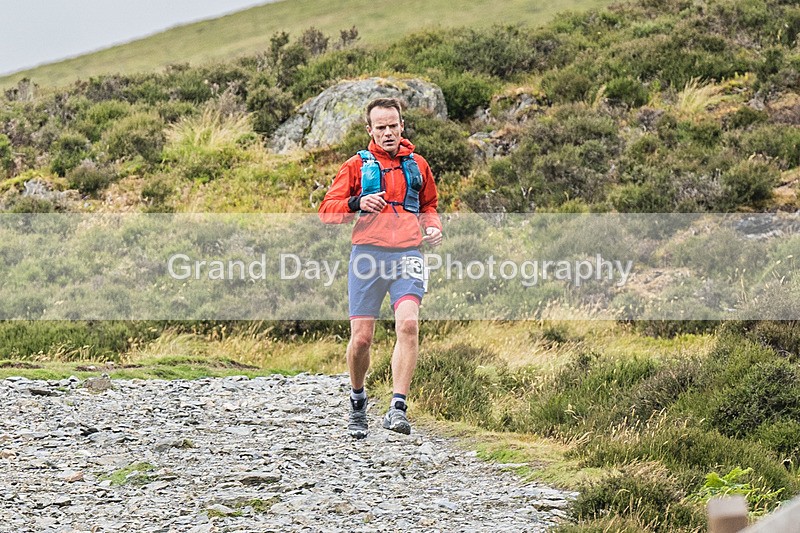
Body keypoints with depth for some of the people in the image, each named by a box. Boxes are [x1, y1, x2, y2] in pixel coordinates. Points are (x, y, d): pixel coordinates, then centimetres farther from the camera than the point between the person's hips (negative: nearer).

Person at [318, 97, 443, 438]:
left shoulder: (417, 165, 17)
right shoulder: (357, 165, 9)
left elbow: (428, 206, 32)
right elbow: (327, 211, 6)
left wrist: (433, 227, 10)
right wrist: (357, 204, -13)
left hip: (407, 256, 1)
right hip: (368, 253, -1)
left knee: (408, 324, -21)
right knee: (361, 337, -1)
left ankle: (397, 409, -24)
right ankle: (357, 401, 25)